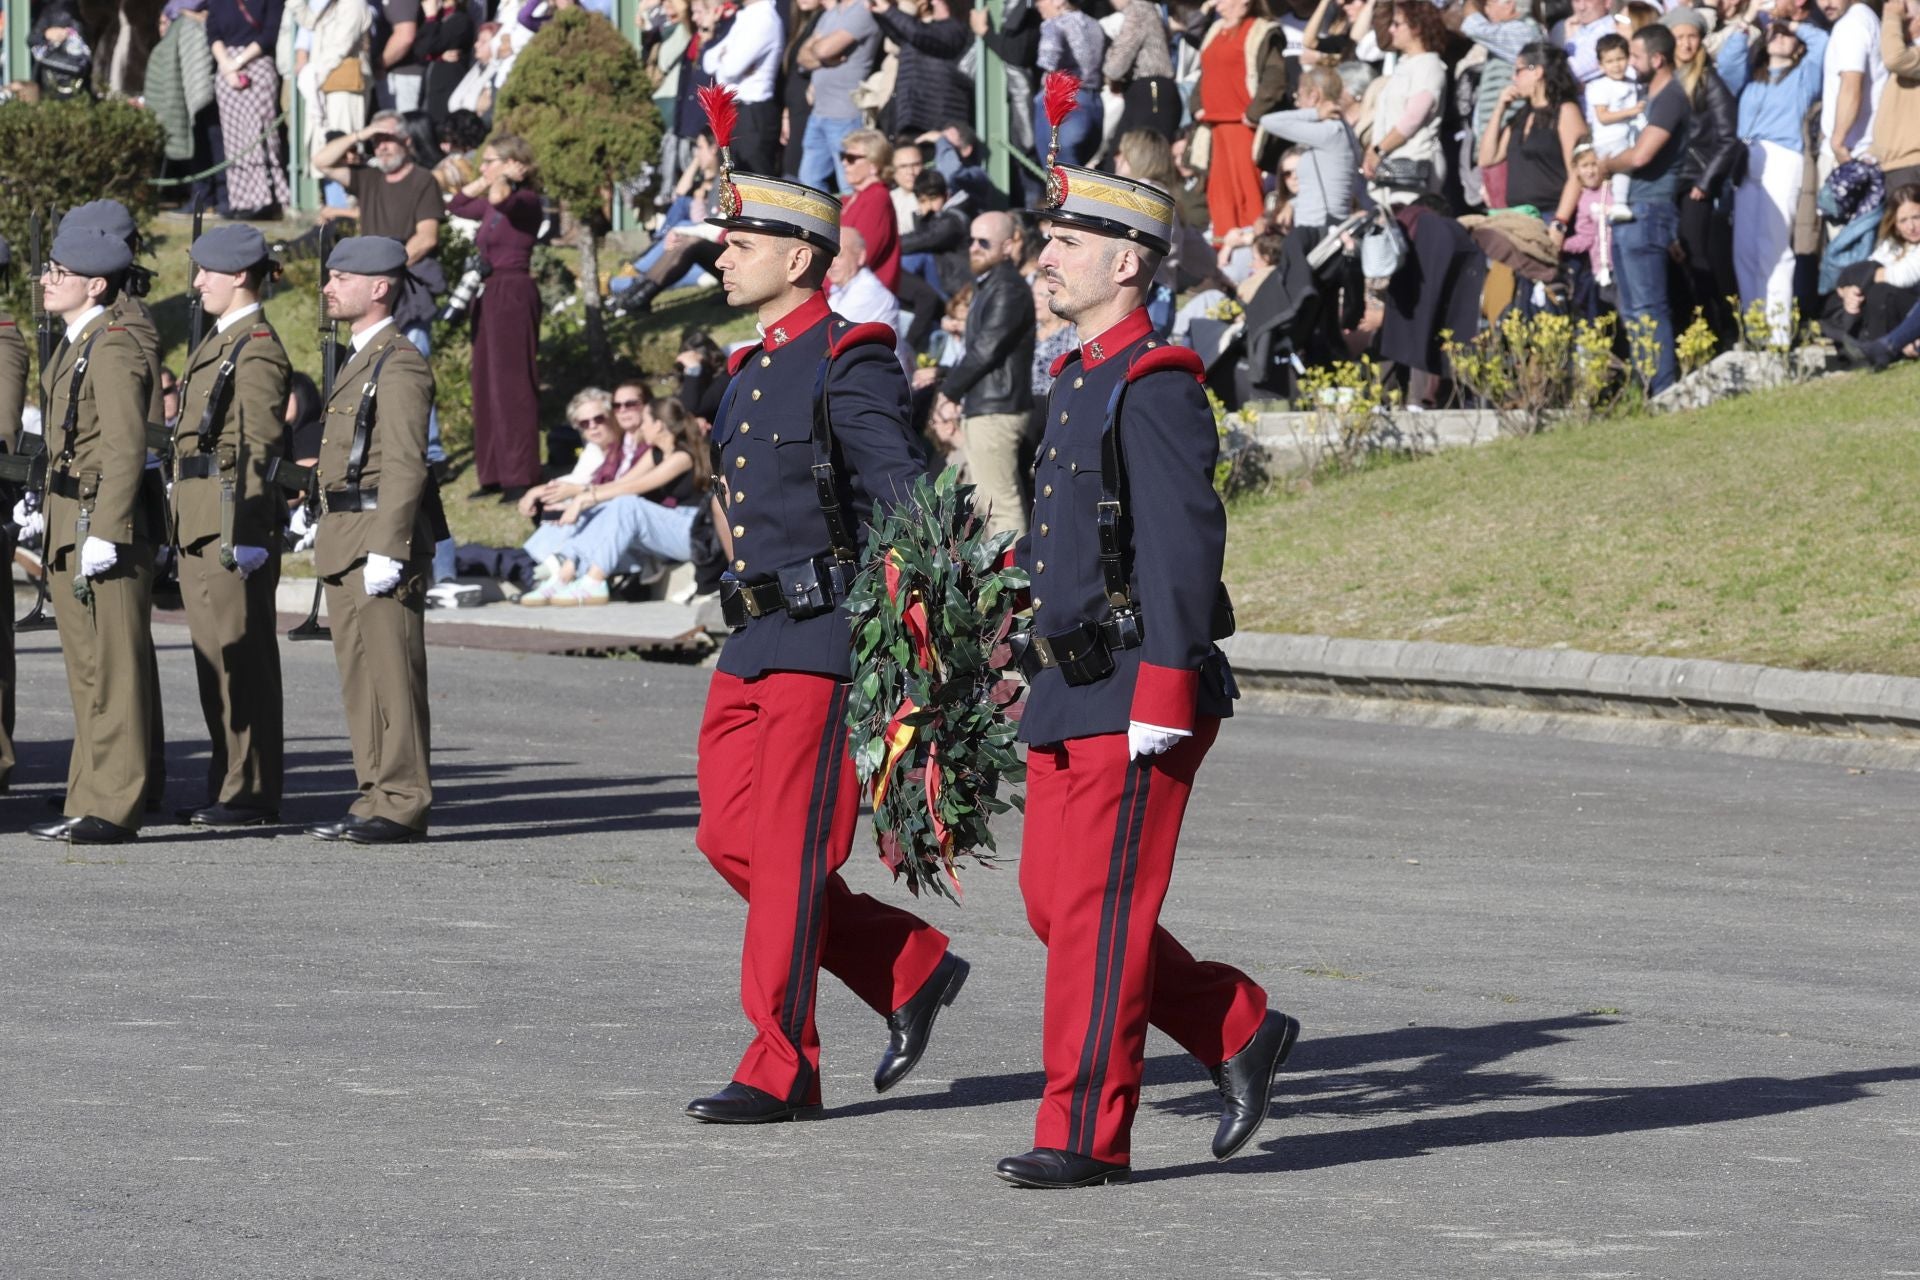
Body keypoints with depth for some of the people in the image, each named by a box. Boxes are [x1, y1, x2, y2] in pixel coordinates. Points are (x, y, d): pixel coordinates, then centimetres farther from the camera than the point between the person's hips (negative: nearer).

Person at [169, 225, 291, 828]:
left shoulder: (256, 350, -12)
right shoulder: (216, 344, 18)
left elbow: (261, 448, -17)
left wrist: (246, 534, -21)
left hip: (233, 525, -10)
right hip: (200, 525, 10)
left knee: (239, 654, -7)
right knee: (215, 655, 12)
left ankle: (251, 792, -4)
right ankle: (229, 782, 17)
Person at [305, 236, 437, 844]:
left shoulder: (399, 365, -12)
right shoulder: (361, 361, 20)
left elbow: (405, 465, -18)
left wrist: (386, 550, -23)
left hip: (380, 539, -10)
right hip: (346, 543, 10)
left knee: (390, 673, -8)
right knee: (360, 675, 11)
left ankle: (402, 805, -7)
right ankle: (377, 796, 15)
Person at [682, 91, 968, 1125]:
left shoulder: (848, 362, -11)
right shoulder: (752, 368, 16)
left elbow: (905, 497, -18)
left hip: (823, 640, -9)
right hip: (753, 641, 9)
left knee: (789, 850, -7)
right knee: (729, 838, 7)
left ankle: (780, 1068, -1)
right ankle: (913, 972, 18)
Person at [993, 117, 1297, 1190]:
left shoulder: (1157, 386, -13)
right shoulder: (1079, 380, 17)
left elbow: (1186, 547, -19)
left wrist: (1163, 694, -23)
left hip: (1137, 694, -10)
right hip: (1070, 692, 10)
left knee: (1099, 909, -7)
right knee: (1054, 901, 9)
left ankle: (1085, 1134, -2)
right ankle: (1243, 1031, 19)